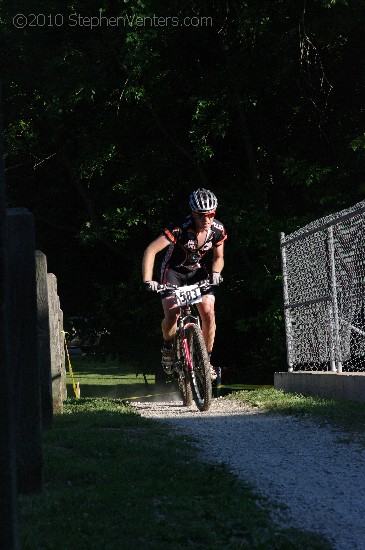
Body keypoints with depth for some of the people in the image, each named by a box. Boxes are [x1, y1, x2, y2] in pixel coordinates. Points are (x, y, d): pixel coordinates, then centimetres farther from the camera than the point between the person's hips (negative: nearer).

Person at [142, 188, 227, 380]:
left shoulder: (218, 230, -16)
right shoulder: (180, 229, -31)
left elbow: (218, 257, 1)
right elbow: (150, 251, -32)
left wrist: (215, 273, -21)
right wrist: (148, 281, -41)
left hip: (196, 271, 4)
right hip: (173, 271, -3)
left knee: (208, 312, -17)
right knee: (172, 316, -23)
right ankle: (167, 346, 10)